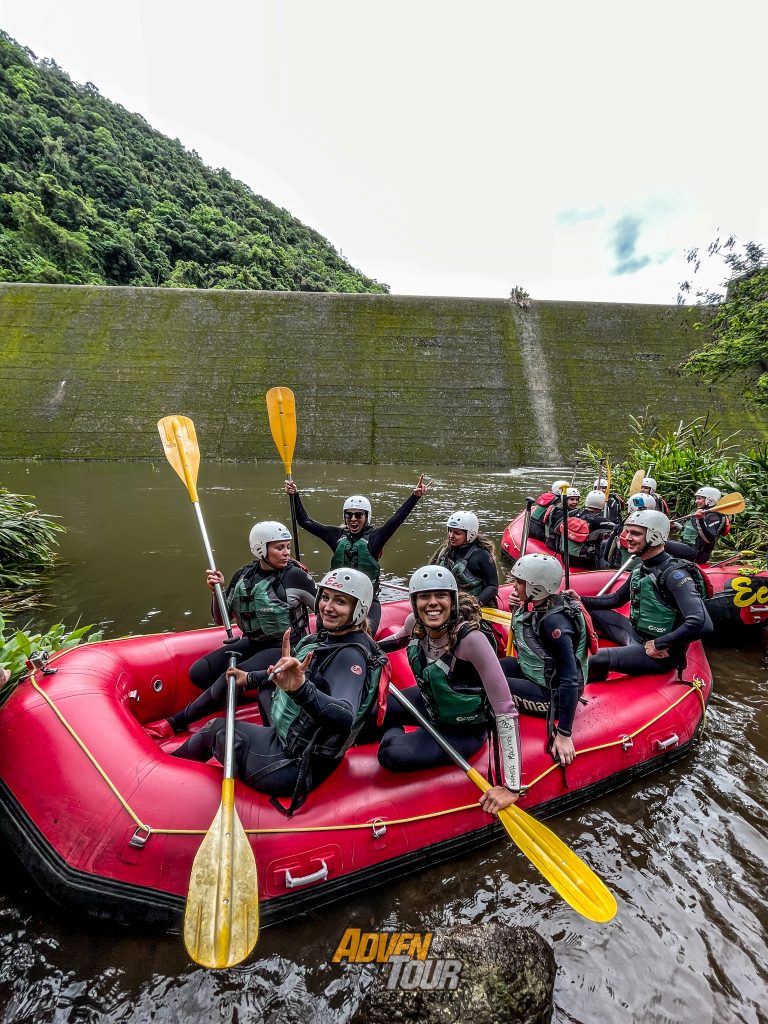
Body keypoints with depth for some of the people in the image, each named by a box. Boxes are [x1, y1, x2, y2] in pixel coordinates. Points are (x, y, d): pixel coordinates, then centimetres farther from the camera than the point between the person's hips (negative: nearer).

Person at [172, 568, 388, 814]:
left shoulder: (352, 655, -27)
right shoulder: (324, 637, 0)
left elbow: (345, 719, -42)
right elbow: (292, 672, 18)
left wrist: (301, 689, -56)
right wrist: (249, 678, 21)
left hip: (295, 766, -7)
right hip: (286, 741, 7)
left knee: (215, 728, 9)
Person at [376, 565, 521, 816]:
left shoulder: (471, 637, -34)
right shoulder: (415, 623, -16)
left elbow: (506, 711, -33)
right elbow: (400, 639, 12)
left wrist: (511, 788, -32)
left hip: (463, 728, -6)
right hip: (429, 702, 6)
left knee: (393, 754, -25)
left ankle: (393, 736, 9)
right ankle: (394, 733, 22)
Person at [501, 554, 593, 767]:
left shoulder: (554, 621, -29)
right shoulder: (537, 604, -5)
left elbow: (570, 680, -29)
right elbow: (525, 634, 15)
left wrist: (564, 735, -28)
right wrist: (516, 610, -5)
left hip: (551, 691, -9)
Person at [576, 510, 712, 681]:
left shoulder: (673, 573, -24)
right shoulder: (640, 568, 4)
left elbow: (702, 625, -35)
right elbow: (616, 599, 18)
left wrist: (658, 644, -25)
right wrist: (581, 600, 3)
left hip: (659, 654, -9)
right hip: (635, 633, 9)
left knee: (597, 660, -25)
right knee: (590, 609, 9)